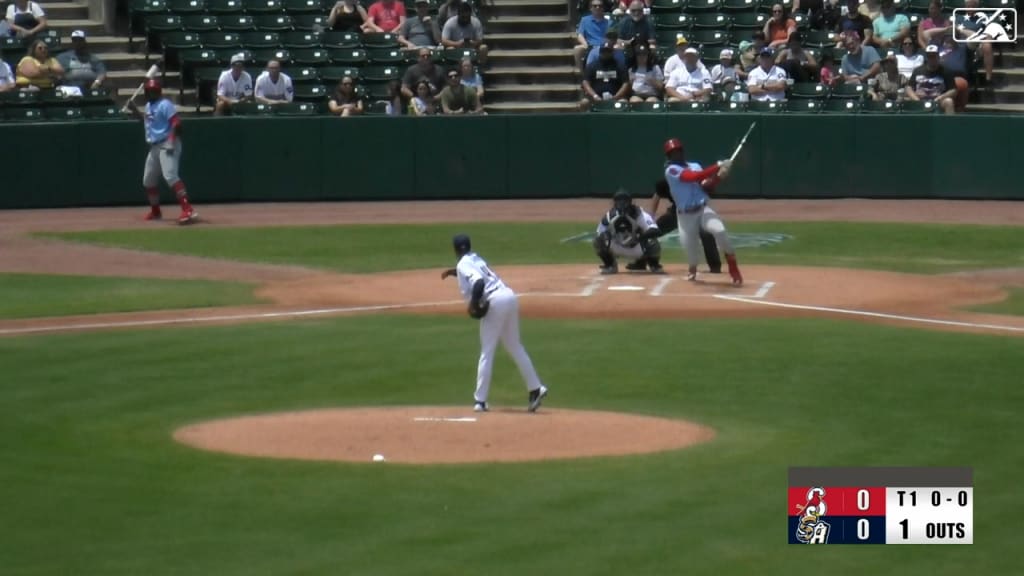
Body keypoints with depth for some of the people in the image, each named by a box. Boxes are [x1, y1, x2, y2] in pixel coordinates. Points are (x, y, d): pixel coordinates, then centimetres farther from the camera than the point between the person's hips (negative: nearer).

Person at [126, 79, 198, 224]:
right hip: (154, 147, 10)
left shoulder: (165, 105, -12)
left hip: (167, 145, -10)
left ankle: (188, 210, -36)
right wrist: (134, 109, 21)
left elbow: (176, 123, -21)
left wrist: (171, 142, -29)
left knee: (170, 176, -27)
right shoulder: (149, 105, 16)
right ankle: (155, 211, 34)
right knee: (148, 180, 17)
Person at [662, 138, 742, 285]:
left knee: (720, 231, -26)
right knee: (689, 248, -4)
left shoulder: (695, 166, 11)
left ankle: (733, 267, -9)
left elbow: (707, 186, 0)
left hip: (703, 209, 2)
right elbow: (694, 177, -24)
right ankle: (692, 270, 34)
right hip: (686, 215, -2)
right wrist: (718, 166, -27)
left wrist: (719, 176, -18)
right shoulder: (671, 170, -9)